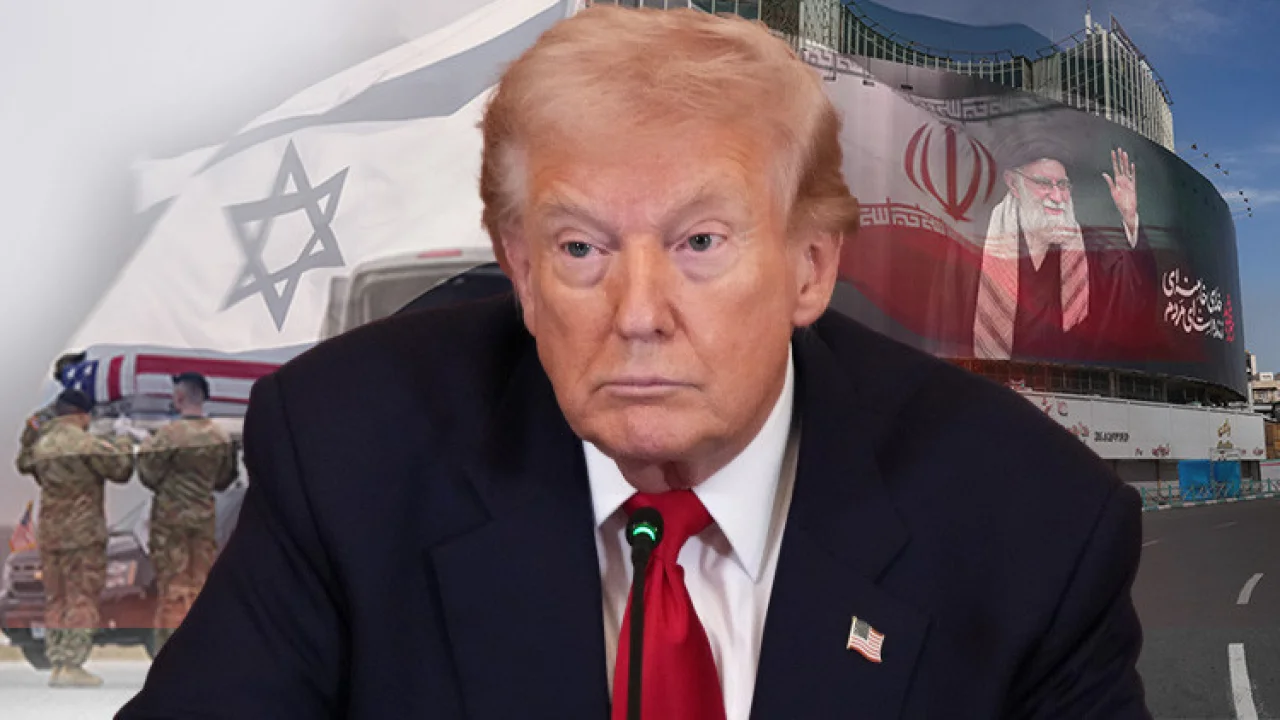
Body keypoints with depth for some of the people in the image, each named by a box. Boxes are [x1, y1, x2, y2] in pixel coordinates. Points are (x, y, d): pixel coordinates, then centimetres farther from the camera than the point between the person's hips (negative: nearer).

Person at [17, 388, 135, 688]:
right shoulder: (86, 443, -13)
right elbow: (120, 469, -7)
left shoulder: (41, 444, 8)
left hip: (48, 532, 7)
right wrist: (124, 447, 13)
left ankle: (58, 663, 12)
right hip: (83, 532, -7)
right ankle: (72, 666, -5)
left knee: (56, 597, 11)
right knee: (82, 597, -3)